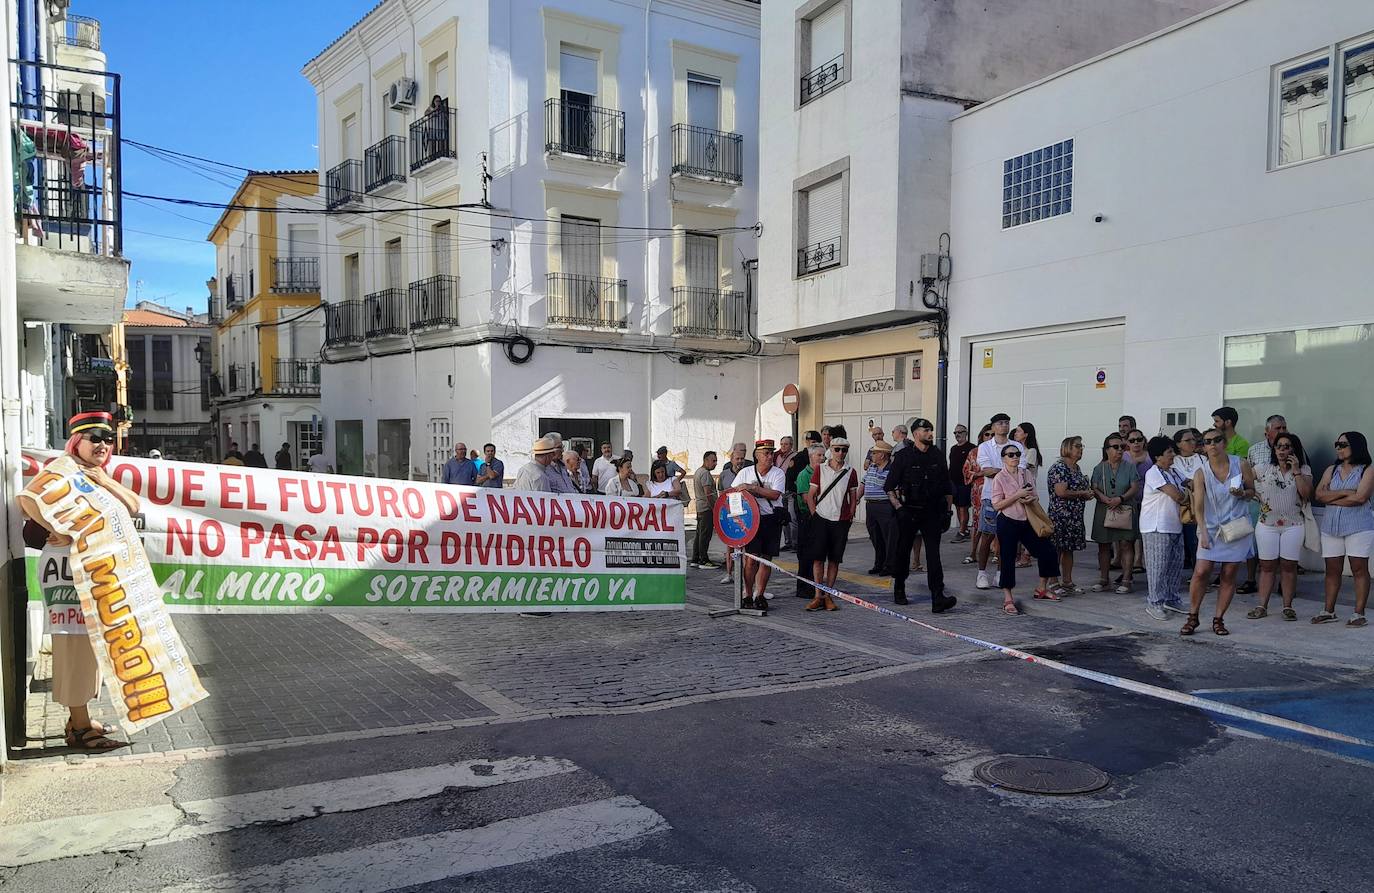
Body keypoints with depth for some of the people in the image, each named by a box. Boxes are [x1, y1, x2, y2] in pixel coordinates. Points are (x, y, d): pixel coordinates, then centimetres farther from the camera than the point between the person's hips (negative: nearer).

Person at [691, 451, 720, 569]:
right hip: (707, 508, -11)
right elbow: (708, 493, -20)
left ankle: (695, 560, 17)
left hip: (700, 507, 11)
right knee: (705, 535, -7)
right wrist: (714, 509, -17)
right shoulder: (705, 473, -15)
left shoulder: (698, 471, 18)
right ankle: (703, 560, -5)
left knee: (699, 534, 13)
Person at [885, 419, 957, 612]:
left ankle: (938, 598, -15)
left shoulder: (938, 456, 8)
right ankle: (899, 590, 29)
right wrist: (898, 507, -12)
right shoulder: (904, 456, -2)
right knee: (902, 551, 9)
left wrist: (948, 510, 11)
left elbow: (947, 487, 16)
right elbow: (889, 486, -1)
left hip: (932, 512, 2)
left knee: (933, 553, -9)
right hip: (908, 511, -2)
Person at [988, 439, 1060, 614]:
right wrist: (1017, 495, -19)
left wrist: (1032, 498, -9)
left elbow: (1036, 497, 15)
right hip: (1008, 523, -6)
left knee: (1047, 551, 6)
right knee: (1008, 559, -2)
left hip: (1027, 521, 6)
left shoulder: (1027, 474, 6)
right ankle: (1008, 599, 7)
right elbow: (996, 505, -14)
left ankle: (1042, 588, 25)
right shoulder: (999, 478, -9)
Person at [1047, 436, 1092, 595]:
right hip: (1060, 515, -9)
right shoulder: (1059, 467, -13)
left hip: (1075, 516, 9)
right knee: (1056, 550, -5)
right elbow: (1060, 492, -22)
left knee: (1069, 549, 13)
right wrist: (1082, 493, -11)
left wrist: (1087, 493, 8)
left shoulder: (1076, 468, 16)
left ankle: (1067, 582, 19)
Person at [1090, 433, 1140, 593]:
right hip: (1104, 511, 2)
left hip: (1125, 510, -2)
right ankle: (1104, 580, 15)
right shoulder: (1100, 468, 6)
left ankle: (1126, 580, 1)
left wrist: (1121, 498, -18)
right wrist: (1104, 498, -19)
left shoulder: (1129, 467, 3)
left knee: (1126, 544, -5)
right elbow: (1094, 488, 0)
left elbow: (1135, 488, -3)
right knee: (1103, 545, 6)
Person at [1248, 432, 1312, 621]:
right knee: (1267, 565, 3)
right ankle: (1262, 606, 6)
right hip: (1267, 525, 1)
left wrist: (1296, 471, -13)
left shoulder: (1304, 470, 2)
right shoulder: (1263, 468, 4)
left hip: (1293, 525, -1)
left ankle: (1288, 606, 10)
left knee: (1288, 566, 2)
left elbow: (1307, 494, -11)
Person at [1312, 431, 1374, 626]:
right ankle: (1329, 611, 13)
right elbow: (1319, 494, 1)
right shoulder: (1331, 471, 13)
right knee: (1332, 569, 7)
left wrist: (1332, 499, -5)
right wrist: (1344, 493, -11)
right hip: (1331, 527, 5)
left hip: (1358, 527, -4)